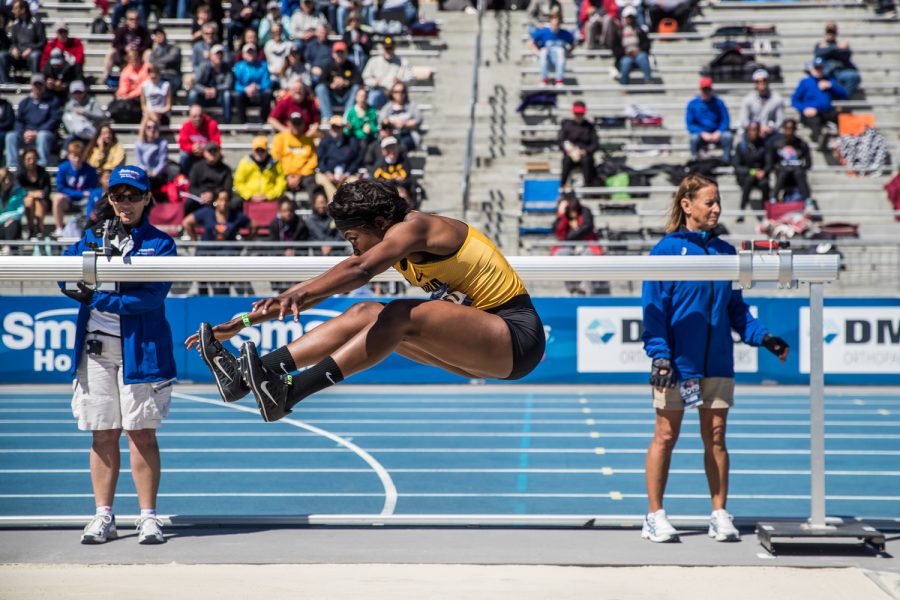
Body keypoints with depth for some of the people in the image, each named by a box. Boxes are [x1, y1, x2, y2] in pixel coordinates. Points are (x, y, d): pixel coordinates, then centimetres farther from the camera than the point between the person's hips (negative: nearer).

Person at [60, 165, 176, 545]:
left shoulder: (160, 244, 2)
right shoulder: (93, 236, 15)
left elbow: (151, 296, -12)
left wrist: (97, 297, -14)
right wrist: (100, 249, -11)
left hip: (141, 347, -3)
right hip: (95, 347, 3)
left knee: (141, 432, -3)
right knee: (103, 433, 6)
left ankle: (148, 518, 4)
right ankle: (103, 518, 12)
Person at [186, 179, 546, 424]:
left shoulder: (414, 227, -17)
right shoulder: (394, 245, 9)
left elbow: (361, 270, -35)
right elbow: (325, 286, 10)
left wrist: (296, 295, -47)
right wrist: (243, 322, 8)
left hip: (517, 335, -9)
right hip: (481, 346, 9)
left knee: (401, 317, -27)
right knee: (363, 315, -4)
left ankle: (287, 395, -36)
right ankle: (246, 376, -14)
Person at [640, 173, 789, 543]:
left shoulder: (725, 252, 10)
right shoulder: (666, 250, -5)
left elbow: (736, 308, 16)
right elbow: (654, 310, -7)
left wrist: (763, 338, 4)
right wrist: (660, 355, -16)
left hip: (717, 363, 4)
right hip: (676, 362, -4)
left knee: (716, 437, 6)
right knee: (666, 436, 1)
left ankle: (720, 516, 13)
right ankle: (655, 517, 10)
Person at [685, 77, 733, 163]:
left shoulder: (718, 102, 0)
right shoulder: (692, 104, -2)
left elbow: (726, 121, -1)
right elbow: (690, 124, -4)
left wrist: (718, 132, -19)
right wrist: (703, 133, -19)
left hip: (717, 134, 1)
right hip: (701, 133, -1)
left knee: (727, 136, -30)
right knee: (694, 138, -34)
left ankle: (726, 161, -21)